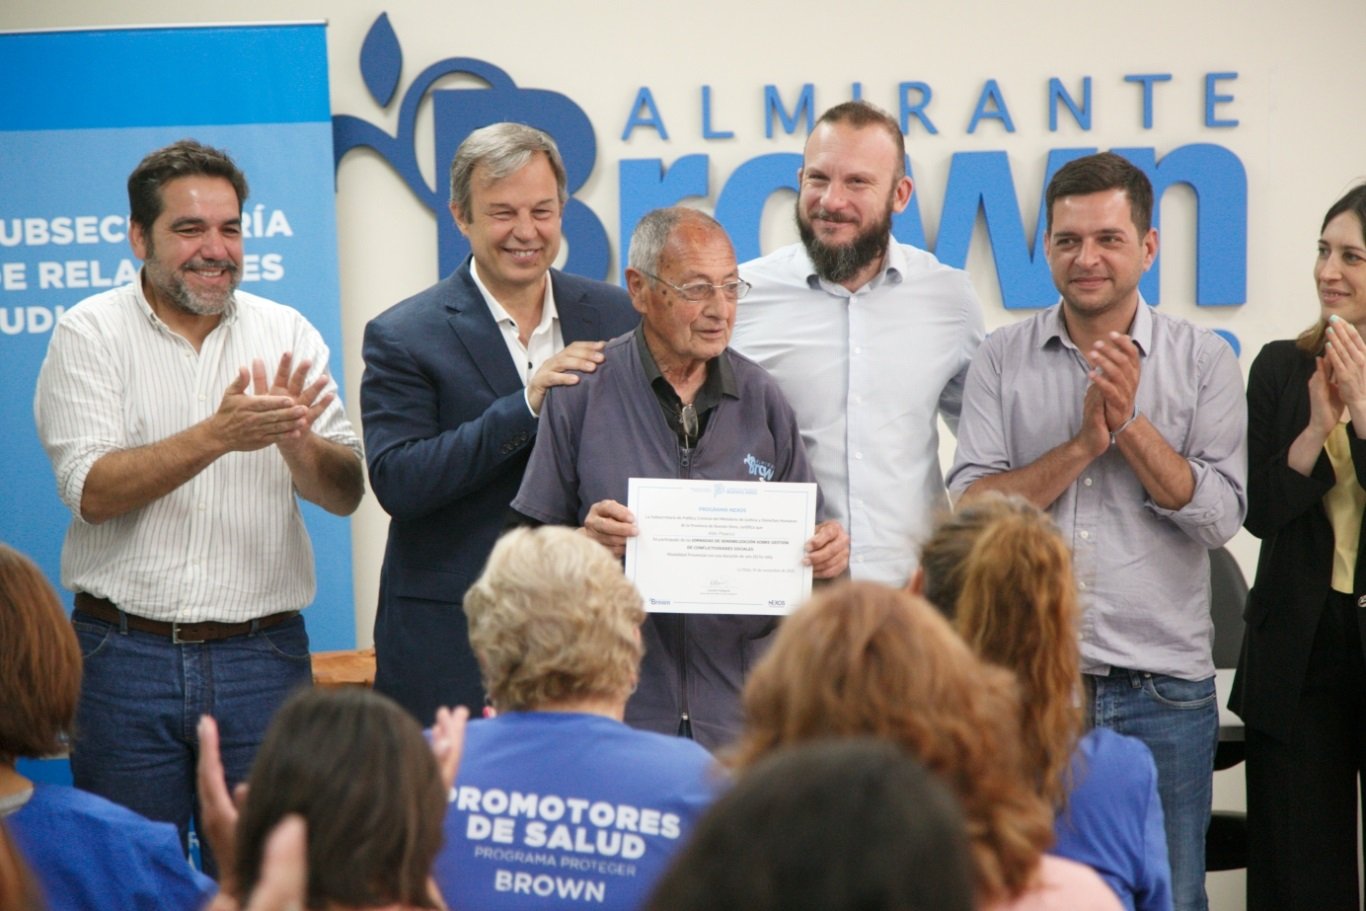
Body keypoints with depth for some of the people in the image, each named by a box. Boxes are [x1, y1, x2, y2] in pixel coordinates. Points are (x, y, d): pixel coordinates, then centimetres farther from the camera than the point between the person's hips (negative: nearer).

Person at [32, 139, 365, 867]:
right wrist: (216, 436, -24)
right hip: (126, 656, -2)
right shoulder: (91, 333, -1)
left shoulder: (286, 334, 6)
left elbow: (345, 494, 1)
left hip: (263, 656, 2)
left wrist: (294, 441, -20)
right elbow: (92, 491, -12)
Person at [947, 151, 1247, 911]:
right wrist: (1084, 442, -13)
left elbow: (1221, 515, -6)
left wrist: (1130, 424, -15)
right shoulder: (1003, 360, 4)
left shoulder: (1204, 360, 2)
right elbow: (970, 508, -5)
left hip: (1163, 688, -1)